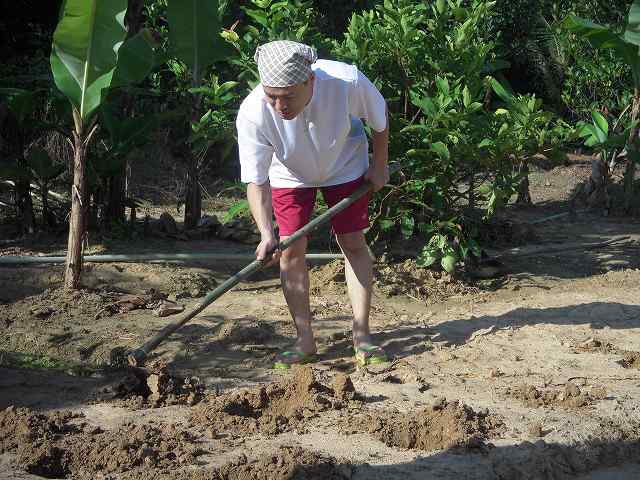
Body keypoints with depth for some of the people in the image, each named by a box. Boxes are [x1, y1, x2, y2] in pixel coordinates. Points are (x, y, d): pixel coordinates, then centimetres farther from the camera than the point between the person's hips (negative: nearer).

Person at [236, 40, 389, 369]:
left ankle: (361, 336, 6)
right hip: (290, 174, 0)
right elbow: (256, 181, -32)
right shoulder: (253, 113, -38)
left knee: (353, 243, -1)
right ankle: (305, 342, -1)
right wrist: (266, 235, -44)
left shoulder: (348, 82, -39)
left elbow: (379, 117, -15)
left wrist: (379, 167, -2)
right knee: (291, 249, -7)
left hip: (344, 166, 0)